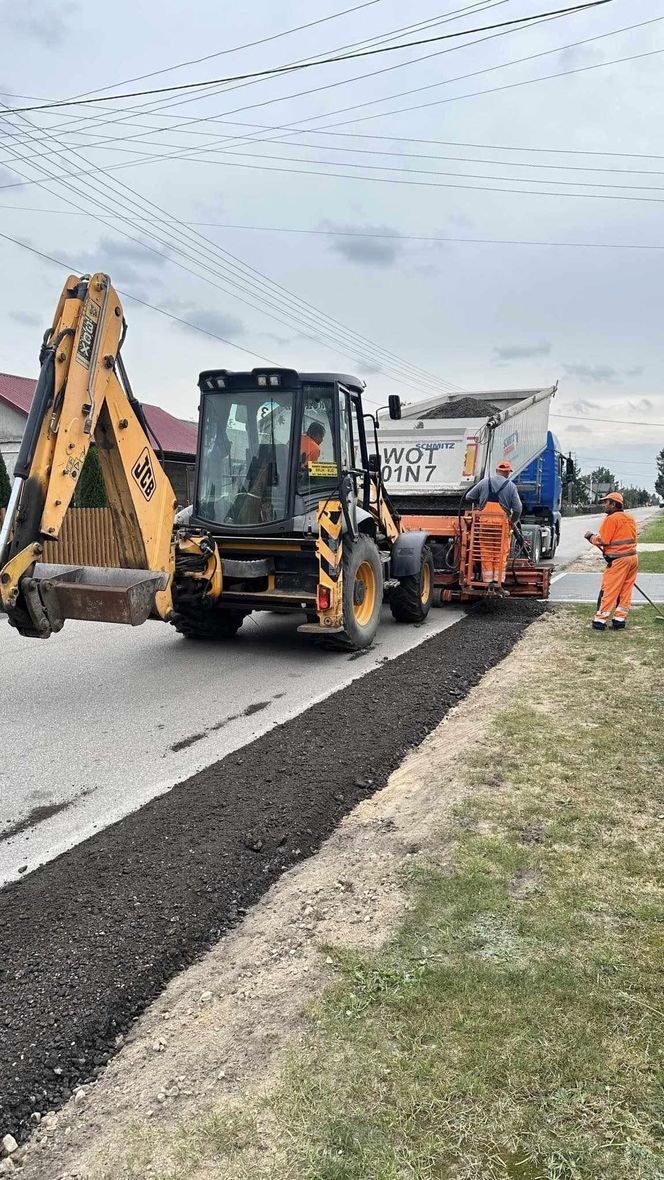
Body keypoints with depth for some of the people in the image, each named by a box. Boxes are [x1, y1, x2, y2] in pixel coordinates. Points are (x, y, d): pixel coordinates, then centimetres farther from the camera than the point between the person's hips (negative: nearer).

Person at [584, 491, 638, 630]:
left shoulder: (611, 519, -11)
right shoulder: (630, 518, 14)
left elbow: (602, 540, -14)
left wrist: (591, 537, 3)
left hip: (618, 560, -8)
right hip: (633, 557, 8)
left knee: (608, 591, -3)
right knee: (626, 591, 10)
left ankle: (600, 620, 0)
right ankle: (619, 620, 14)